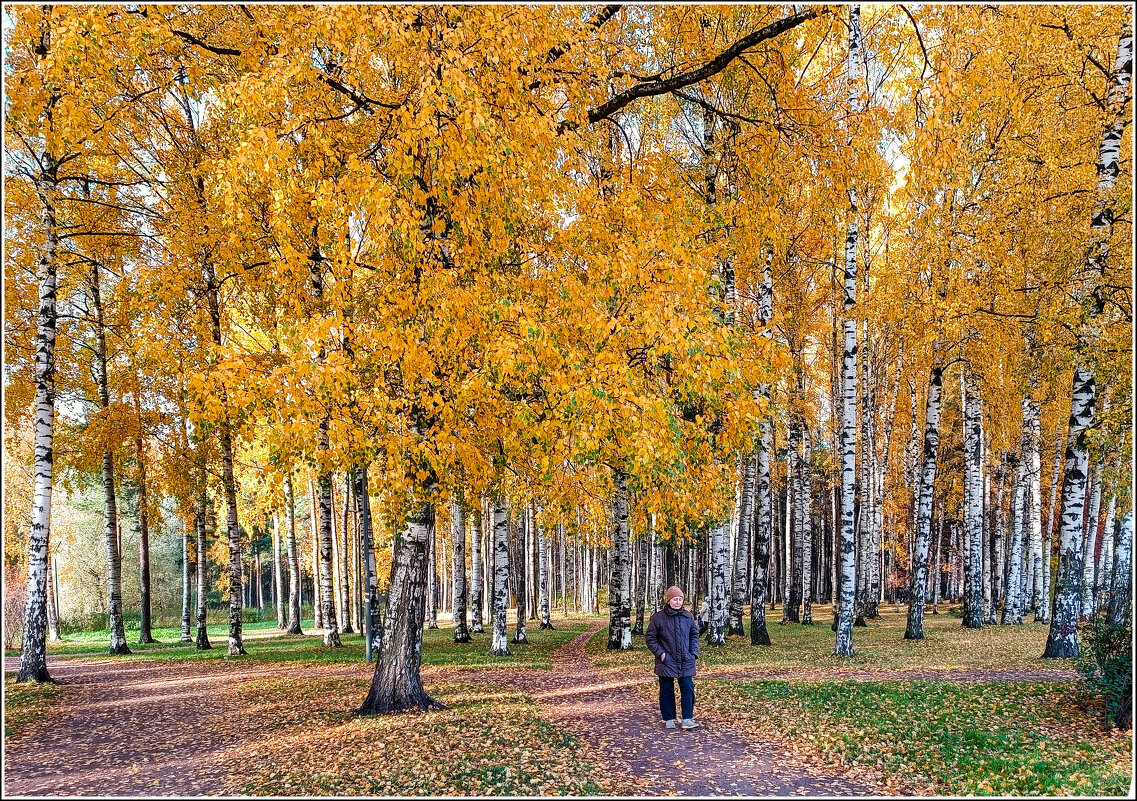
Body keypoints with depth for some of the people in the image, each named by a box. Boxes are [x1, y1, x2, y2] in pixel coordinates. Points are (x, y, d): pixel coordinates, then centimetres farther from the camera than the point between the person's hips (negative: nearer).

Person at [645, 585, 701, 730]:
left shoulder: (688, 617, 4)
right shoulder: (659, 617, -7)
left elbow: (694, 635, 16)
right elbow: (649, 637, -1)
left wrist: (694, 652, 5)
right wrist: (660, 652, -9)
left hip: (686, 662, 2)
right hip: (666, 661, -2)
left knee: (688, 688, -3)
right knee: (667, 690, 6)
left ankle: (687, 719, 1)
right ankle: (669, 719, 17)